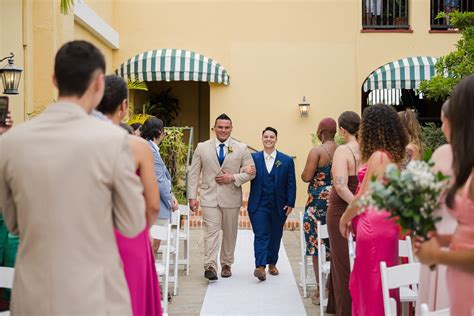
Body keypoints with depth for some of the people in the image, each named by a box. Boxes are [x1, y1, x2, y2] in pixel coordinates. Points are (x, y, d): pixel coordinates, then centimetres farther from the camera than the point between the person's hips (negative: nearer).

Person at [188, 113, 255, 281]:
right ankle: (210, 266, -11)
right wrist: (192, 196, -3)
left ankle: (226, 265, 24)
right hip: (209, 196, -1)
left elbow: (251, 172, 3)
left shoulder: (241, 148, 3)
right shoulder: (202, 147, 4)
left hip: (231, 198, 1)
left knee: (230, 233, 10)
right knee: (211, 231, -10)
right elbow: (193, 174, 4)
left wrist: (233, 177, -12)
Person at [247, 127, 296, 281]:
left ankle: (272, 263, 27)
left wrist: (290, 203, -3)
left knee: (275, 236, 12)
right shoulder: (253, 158, 3)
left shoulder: (287, 160, 3)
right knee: (261, 235, -8)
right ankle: (260, 266, -13)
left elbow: (291, 184, 2)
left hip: (279, 206, 2)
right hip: (259, 205, -1)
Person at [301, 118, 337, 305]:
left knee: (316, 247, 3)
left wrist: (304, 172, 6)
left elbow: (306, 177, -15)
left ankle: (320, 290, 4)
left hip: (319, 202, -5)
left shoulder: (317, 151, -12)